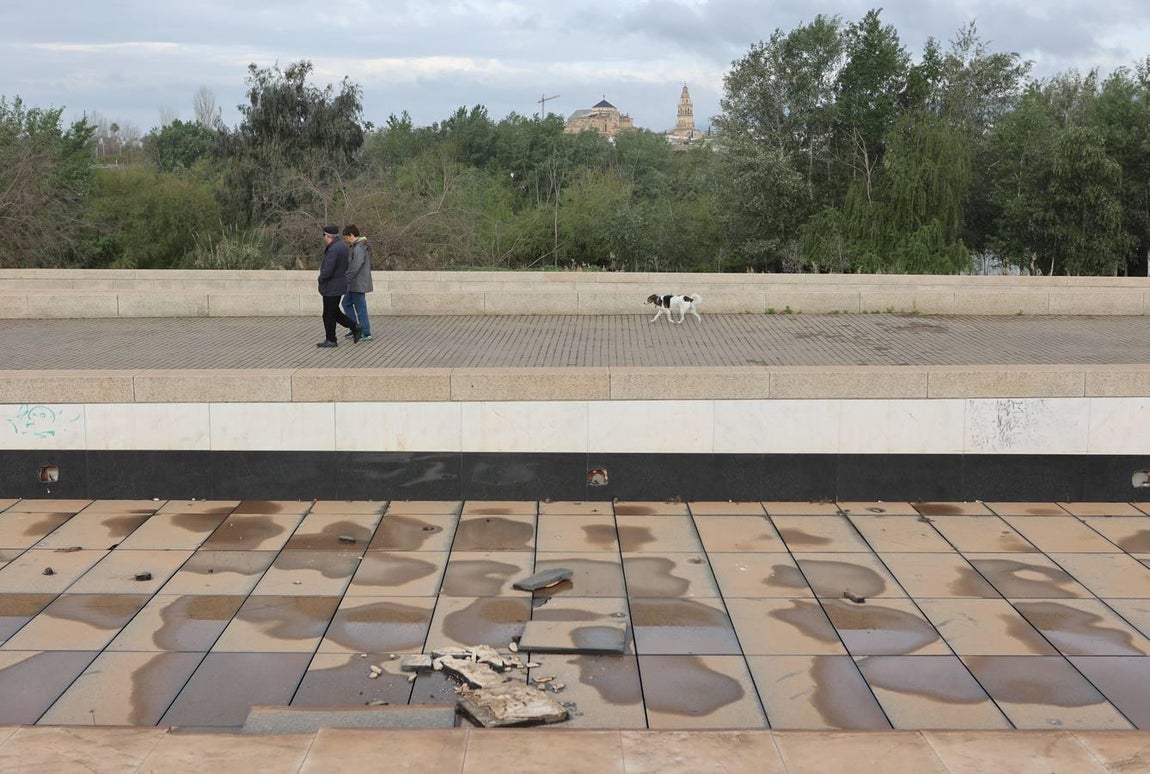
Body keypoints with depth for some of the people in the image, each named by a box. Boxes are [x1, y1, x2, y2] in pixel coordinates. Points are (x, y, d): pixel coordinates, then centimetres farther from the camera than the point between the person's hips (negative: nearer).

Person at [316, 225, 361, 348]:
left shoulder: (333, 249, -23)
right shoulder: (342, 246, 8)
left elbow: (327, 271, -26)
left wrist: (321, 279, -6)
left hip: (331, 287, -10)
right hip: (339, 285, 10)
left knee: (329, 315, 3)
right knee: (334, 313, 18)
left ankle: (331, 340, 13)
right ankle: (355, 327, 15)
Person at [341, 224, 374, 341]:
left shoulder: (359, 248, -19)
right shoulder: (357, 246, 13)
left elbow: (355, 267, -24)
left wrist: (345, 280, -20)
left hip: (358, 284, -11)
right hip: (355, 284, 11)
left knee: (360, 308, -3)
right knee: (346, 303, 18)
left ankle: (366, 334, 3)